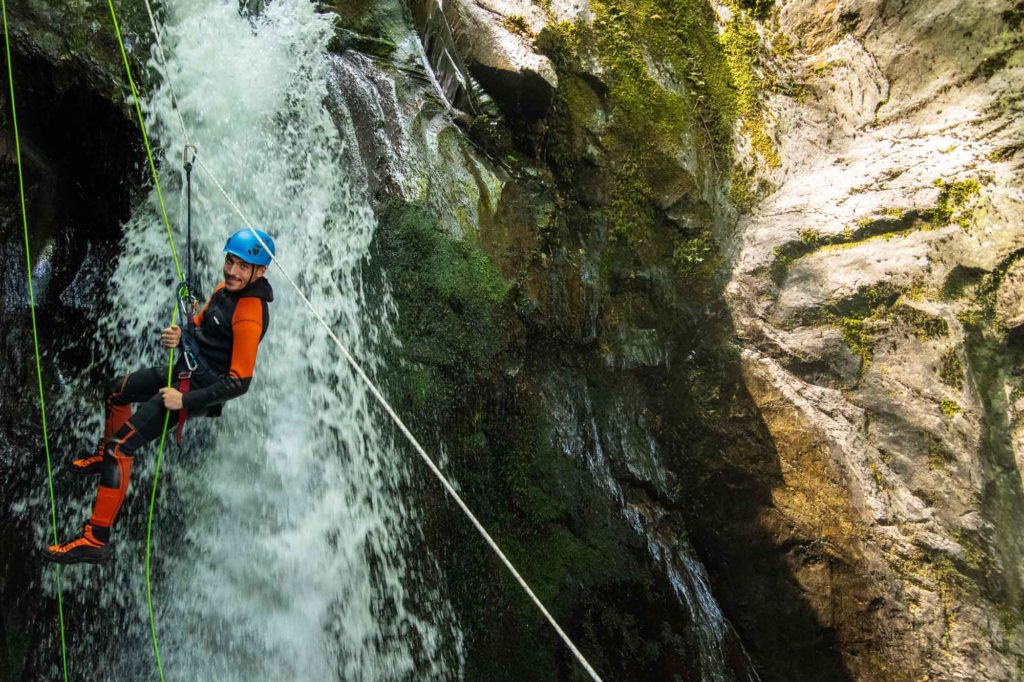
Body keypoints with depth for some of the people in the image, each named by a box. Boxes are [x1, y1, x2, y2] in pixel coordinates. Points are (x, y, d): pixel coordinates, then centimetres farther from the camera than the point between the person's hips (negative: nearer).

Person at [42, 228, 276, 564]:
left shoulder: (249, 316, -28)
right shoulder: (226, 288, -2)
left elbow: (239, 382, -29)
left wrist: (185, 400, -27)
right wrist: (178, 336, -10)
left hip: (198, 387, -10)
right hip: (185, 370, 10)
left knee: (121, 445, -14)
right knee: (116, 390, 30)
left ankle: (96, 540, -7)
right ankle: (104, 457, 55)